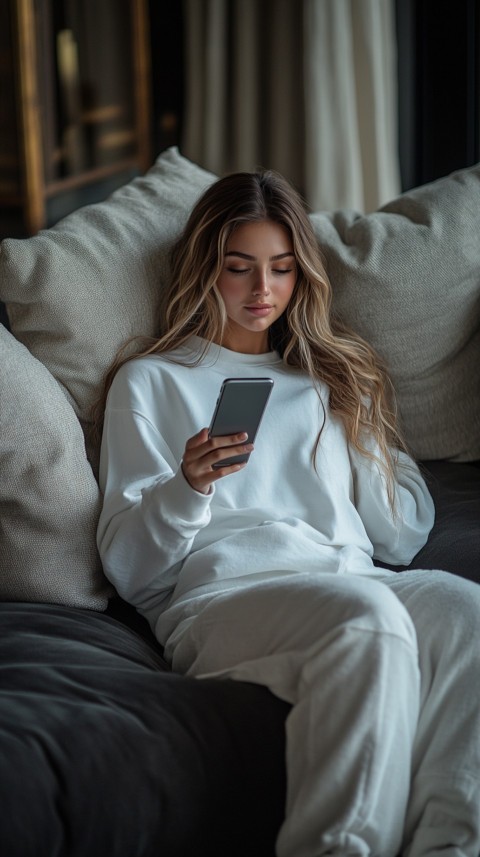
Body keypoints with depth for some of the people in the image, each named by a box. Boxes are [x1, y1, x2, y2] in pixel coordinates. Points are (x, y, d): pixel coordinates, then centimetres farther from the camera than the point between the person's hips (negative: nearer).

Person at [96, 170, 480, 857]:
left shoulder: (337, 375, 30)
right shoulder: (151, 381, 20)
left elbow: (404, 540, 24)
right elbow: (128, 568, 10)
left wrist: (359, 439, 9)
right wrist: (188, 488, -10)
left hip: (356, 577, 3)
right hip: (219, 593, -3)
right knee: (369, 617, -38)